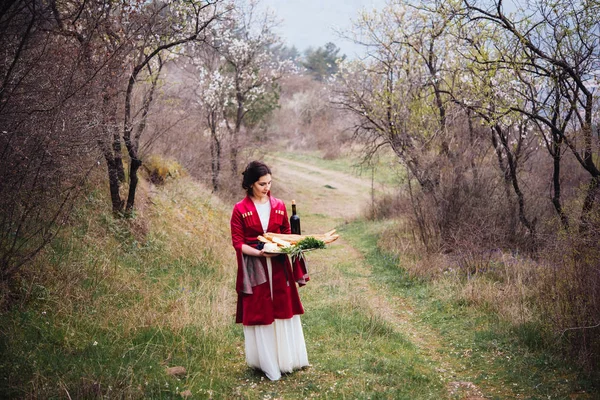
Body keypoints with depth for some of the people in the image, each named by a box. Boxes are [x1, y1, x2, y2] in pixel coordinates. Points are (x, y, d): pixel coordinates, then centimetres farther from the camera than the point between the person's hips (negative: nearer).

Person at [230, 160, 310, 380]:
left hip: (279, 267, 3)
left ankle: (286, 358, 23)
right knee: (259, 313, 5)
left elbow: (287, 234, 12)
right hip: (254, 268, -3)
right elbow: (238, 242, -7)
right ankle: (266, 362, 18)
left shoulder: (279, 206, 5)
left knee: (283, 311, 8)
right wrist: (259, 252, -21)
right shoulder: (240, 209, -5)